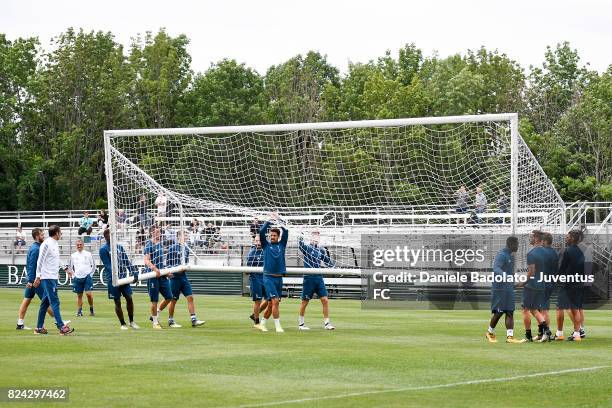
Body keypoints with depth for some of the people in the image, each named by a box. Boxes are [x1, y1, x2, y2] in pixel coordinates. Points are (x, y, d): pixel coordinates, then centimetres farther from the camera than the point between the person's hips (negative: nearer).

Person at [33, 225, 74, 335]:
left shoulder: (55, 244, 15)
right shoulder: (46, 244, -12)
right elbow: (40, 261, -14)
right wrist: (38, 277, -16)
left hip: (53, 277, 9)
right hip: (47, 277, -9)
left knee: (45, 302, 10)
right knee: (55, 302, -12)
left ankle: (39, 327, 14)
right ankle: (62, 327, -16)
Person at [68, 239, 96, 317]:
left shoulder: (88, 254, 4)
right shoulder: (73, 256, 9)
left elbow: (93, 265, 9)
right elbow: (70, 267, 18)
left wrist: (91, 274, -1)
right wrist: (73, 274, 4)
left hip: (87, 276, -2)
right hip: (77, 277, 2)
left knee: (88, 293, -13)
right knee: (79, 295, 5)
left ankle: (91, 309, 3)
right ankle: (79, 311, 10)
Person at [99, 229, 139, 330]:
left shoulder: (119, 247, 12)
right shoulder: (103, 249, -5)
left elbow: (126, 261, 13)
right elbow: (107, 266, -13)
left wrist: (134, 272, 1)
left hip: (123, 277, 5)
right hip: (113, 280, -5)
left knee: (129, 298, 0)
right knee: (117, 302, 1)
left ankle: (131, 322, 14)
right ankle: (123, 324, 12)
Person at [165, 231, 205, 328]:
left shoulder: (186, 248, 10)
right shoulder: (172, 248, -7)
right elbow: (168, 263, -6)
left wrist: (184, 267, -2)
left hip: (183, 276, 6)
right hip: (175, 277, -6)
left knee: (190, 297, -2)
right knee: (174, 300, 2)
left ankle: (194, 320, -3)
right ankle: (171, 321, 14)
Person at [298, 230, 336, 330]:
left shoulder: (321, 250, 11)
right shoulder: (307, 248, -5)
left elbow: (328, 262, 23)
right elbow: (300, 244, -28)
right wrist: (301, 237, -44)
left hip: (319, 278, 5)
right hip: (309, 278, -5)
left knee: (325, 300, -3)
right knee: (305, 302, 4)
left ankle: (326, 323, 5)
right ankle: (301, 323, 17)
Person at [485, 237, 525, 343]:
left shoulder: (511, 255, 16)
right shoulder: (501, 255, -14)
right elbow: (496, 268, -29)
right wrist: (504, 276, -47)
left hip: (509, 289, 9)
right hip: (499, 288, -9)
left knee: (510, 312, -1)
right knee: (498, 312, -2)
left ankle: (510, 336, -6)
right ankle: (490, 333, 18)